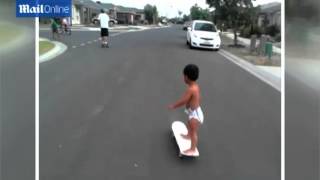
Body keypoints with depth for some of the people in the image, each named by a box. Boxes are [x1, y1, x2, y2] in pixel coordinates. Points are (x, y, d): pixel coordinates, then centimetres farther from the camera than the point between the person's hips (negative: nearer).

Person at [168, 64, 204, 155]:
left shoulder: (190, 89, -32)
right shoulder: (196, 86, -3)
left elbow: (182, 101, -26)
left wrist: (173, 106, -11)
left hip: (195, 114, -10)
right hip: (195, 111, 10)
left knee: (194, 132, 6)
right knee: (189, 125, 34)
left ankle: (192, 149, 22)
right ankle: (188, 135, 61)